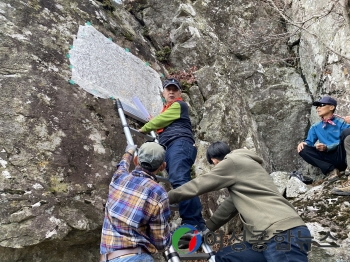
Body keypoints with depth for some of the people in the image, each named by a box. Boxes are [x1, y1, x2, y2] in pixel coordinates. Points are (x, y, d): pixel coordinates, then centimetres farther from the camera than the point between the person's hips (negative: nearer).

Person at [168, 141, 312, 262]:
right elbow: (229, 207, 33)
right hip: (277, 234, 10)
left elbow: (197, 186, 1)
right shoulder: (241, 167, 28)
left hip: (284, 235, -10)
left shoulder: (233, 161, 0)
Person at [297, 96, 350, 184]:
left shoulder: (341, 122, 1)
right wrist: (303, 143, -15)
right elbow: (309, 141, 7)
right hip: (331, 160, 4)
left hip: (342, 156, -4)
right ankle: (331, 170, -20)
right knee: (303, 149, -15)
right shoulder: (315, 127, 16)